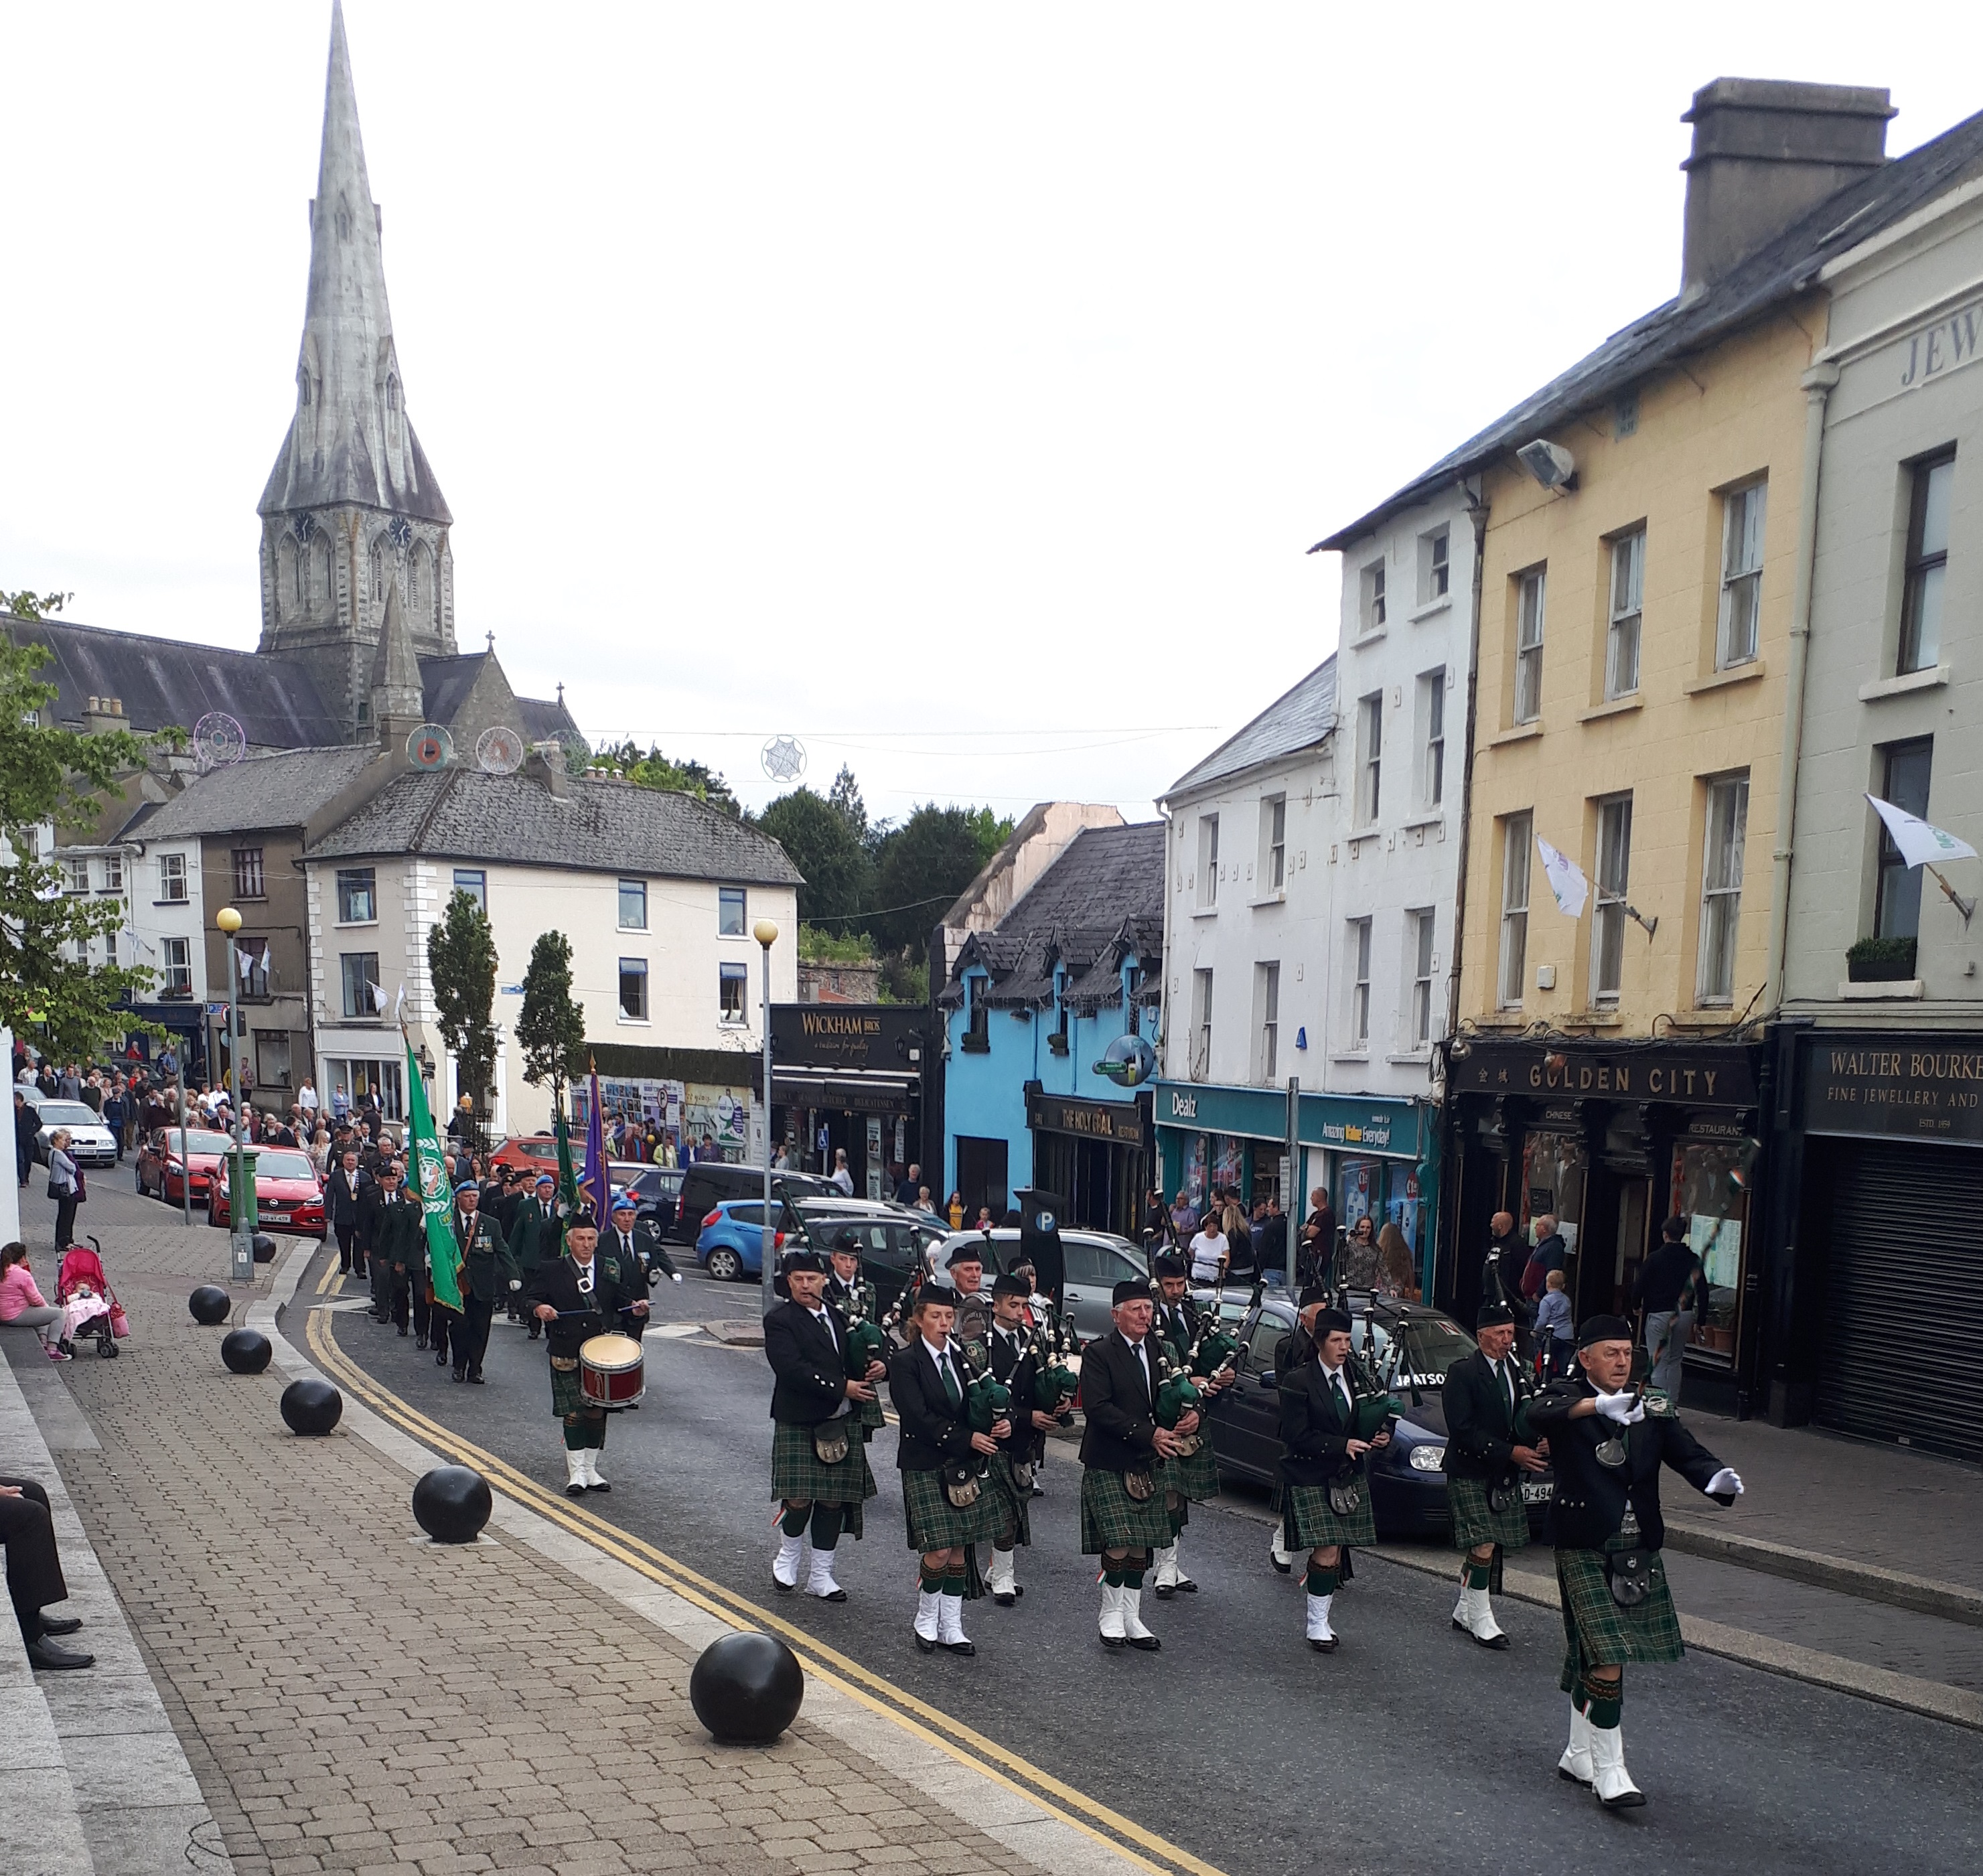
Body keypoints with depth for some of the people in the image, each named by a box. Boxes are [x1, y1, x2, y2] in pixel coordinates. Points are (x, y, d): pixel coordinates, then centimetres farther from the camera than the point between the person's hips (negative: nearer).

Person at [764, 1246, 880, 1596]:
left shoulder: (839, 1316, 13)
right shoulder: (780, 1321, -7)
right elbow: (793, 1370, -19)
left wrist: (877, 1367, -3)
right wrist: (842, 1388, -20)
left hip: (841, 1423, 5)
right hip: (798, 1424, -5)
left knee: (833, 1501, 7)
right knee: (799, 1498, -7)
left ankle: (821, 1577, 18)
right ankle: (788, 1558, 21)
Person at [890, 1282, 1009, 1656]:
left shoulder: (962, 1361, 11)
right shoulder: (905, 1363, -7)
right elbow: (918, 1415, -16)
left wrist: (1003, 1423, -11)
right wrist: (966, 1439, -18)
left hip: (966, 1468, 6)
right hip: (926, 1467, -6)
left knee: (960, 1550, 7)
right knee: (939, 1551, -8)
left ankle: (951, 1628, 17)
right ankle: (926, 1621, 13)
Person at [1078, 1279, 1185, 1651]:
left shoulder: (1158, 1352, 11)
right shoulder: (1099, 1354, -10)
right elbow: (1098, 1408, -18)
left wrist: (1188, 1416, -5)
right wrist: (1148, 1434, -21)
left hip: (1148, 1465, 6)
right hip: (1109, 1464, -6)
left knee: (1143, 1544, 8)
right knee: (1119, 1543, -10)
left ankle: (1132, 1618, 18)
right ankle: (1111, 1616, 7)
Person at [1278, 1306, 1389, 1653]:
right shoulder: (1299, 1383, -11)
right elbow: (1296, 1436, -15)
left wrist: (1378, 1438, -6)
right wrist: (1342, 1446, -21)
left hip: (1349, 1478, 6)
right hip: (1312, 1479, -5)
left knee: (1335, 1552, 7)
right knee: (1327, 1551, -11)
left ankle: (1322, 1618, 18)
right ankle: (1317, 1624, 0)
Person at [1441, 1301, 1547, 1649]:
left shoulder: (1515, 1371, 10)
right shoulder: (1463, 1372, -11)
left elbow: (1525, 1419, 16)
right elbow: (1463, 1429, -17)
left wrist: (1537, 1444, -7)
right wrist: (1511, 1453, -20)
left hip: (1506, 1477, 7)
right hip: (1471, 1474, -7)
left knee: (1489, 1549, 9)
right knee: (1483, 1547, -10)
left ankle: (1464, 1612, 22)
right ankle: (1480, 1619, 2)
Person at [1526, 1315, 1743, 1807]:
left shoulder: (1651, 1404, 9)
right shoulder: (1566, 1398, -8)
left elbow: (1686, 1452, -3)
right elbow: (1539, 1415, -31)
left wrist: (1718, 1479, -25)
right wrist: (1599, 1405, -47)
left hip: (1638, 1548, 6)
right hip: (1585, 1548, -5)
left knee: (1590, 1654, 16)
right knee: (1607, 1656, -11)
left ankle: (1579, 1754, 31)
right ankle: (1608, 1770, -1)